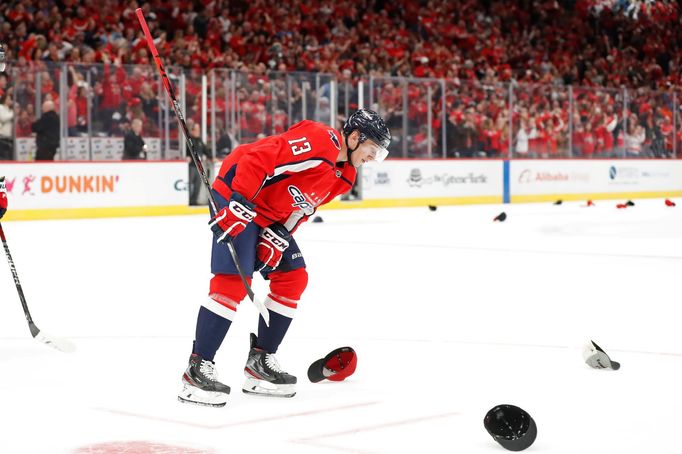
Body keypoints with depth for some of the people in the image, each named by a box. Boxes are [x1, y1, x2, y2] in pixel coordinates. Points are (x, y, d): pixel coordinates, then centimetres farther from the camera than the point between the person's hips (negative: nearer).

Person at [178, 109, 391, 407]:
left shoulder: (343, 176, 10)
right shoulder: (318, 139, -22)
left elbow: (300, 210, 11)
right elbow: (257, 158, -29)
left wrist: (278, 237, -4)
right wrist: (239, 203, -32)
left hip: (272, 217, 10)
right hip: (236, 198, -10)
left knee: (293, 278, 6)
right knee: (234, 281, -19)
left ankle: (260, 362, 14)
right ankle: (197, 370, -15)